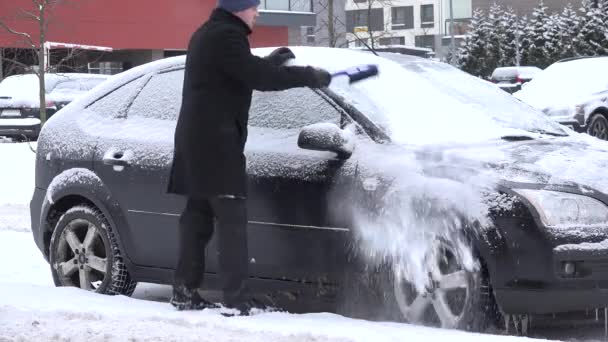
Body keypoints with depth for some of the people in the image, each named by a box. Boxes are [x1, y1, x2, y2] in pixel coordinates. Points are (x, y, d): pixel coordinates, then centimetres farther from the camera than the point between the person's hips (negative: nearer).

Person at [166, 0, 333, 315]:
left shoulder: (207, 35, 19)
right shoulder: (225, 36, -14)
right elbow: (258, 77, -21)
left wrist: (269, 62, 23)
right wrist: (309, 76, -14)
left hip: (197, 140, 10)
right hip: (215, 141, -10)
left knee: (198, 215, 12)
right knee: (232, 218, -11)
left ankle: (185, 292, 14)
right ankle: (238, 299, -14)